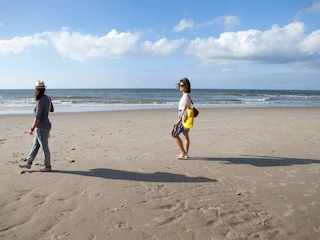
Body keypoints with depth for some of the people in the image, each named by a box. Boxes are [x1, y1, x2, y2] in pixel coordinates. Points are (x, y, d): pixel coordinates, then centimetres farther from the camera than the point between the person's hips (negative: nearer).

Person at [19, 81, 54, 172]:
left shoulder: (40, 101, -21)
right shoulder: (47, 98, 6)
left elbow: (38, 117, -21)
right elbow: (52, 110, 22)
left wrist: (32, 129, -14)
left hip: (42, 127, -10)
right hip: (43, 126, 10)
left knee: (44, 147, 2)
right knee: (35, 146, 16)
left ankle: (47, 167, 14)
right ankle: (28, 164, 26)